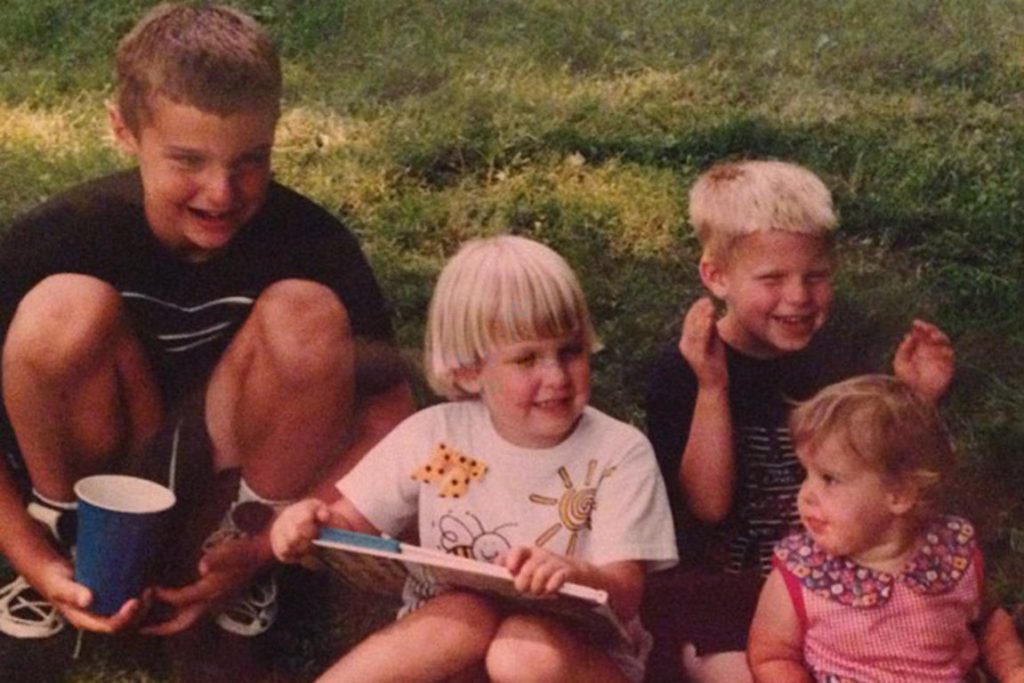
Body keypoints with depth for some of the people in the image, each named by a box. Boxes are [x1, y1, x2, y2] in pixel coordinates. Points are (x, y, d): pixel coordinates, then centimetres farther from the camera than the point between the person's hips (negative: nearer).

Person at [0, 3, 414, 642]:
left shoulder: (316, 244, -22)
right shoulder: (58, 238, -24)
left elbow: (386, 418, -17)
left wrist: (261, 549, -24)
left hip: (235, 452, 1)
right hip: (96, 460, 0)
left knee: (308, 316, -29)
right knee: (67, 307, -31)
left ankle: (252, 527, -4)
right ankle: (65, 531, -5)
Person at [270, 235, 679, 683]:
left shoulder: (619, 453, -6)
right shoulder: (434, 436, 0)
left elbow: (625, 596, -13)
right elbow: (352, 524, 5)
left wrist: (576, 575, -37)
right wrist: (312, 525, -20)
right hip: (440, 635, 2)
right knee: (465, 616, -32)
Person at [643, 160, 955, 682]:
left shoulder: (837, 363, 3)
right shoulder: (684, 369, -9)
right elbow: (708, 504, -16)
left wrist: (915, 402, -7)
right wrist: (711, 388, -25)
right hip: (717, 590, -4)